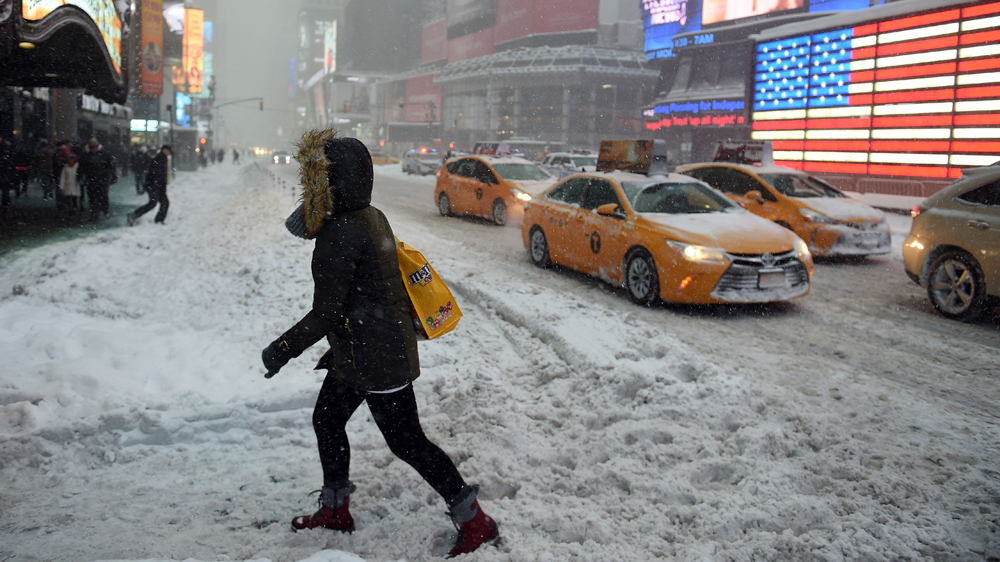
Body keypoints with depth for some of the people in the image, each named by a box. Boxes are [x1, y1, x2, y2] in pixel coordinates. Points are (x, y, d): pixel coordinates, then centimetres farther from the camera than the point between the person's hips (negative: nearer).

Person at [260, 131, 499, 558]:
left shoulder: (339, 234, -24)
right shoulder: (370, 218, 6)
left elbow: (325, 314, -22)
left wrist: (281, 350, -9)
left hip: (377, 361, -10)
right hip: (357, 357, 10)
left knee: (406, 441, 1)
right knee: (326, 420, 20)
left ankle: (474, 521, 13)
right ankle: (335, 510, 38)